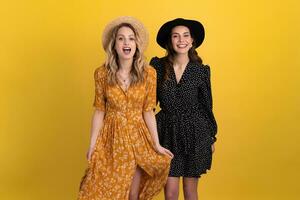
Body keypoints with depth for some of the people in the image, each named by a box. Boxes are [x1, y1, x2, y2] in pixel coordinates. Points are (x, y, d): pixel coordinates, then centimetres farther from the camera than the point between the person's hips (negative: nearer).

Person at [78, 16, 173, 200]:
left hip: (137, 138, 0)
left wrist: (157, 144, -3)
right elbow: (99, 111, -2)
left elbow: (148, 112, -3)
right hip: (111, 137, 0)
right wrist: (92, 145, -3)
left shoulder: (149, 73, -8)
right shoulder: (102, 73, -7)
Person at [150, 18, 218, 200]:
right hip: (167, 133, 1)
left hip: (195, 134, 0)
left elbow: (207, 106, 4)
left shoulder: (201, 70, -5)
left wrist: (212, 138, 10)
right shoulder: (157, 66, -4)